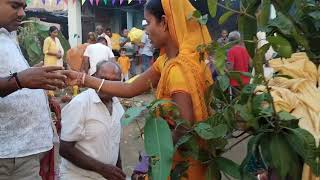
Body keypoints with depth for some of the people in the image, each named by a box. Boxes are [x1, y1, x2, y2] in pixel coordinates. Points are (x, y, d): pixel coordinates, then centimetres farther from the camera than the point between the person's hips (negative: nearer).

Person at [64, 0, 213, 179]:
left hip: (184, 162, -8)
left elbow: (185, 129, -32)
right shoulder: (167, 61, 3)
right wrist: (82, 79, 4)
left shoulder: (179, 68, -27)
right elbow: (130, 89, 5)